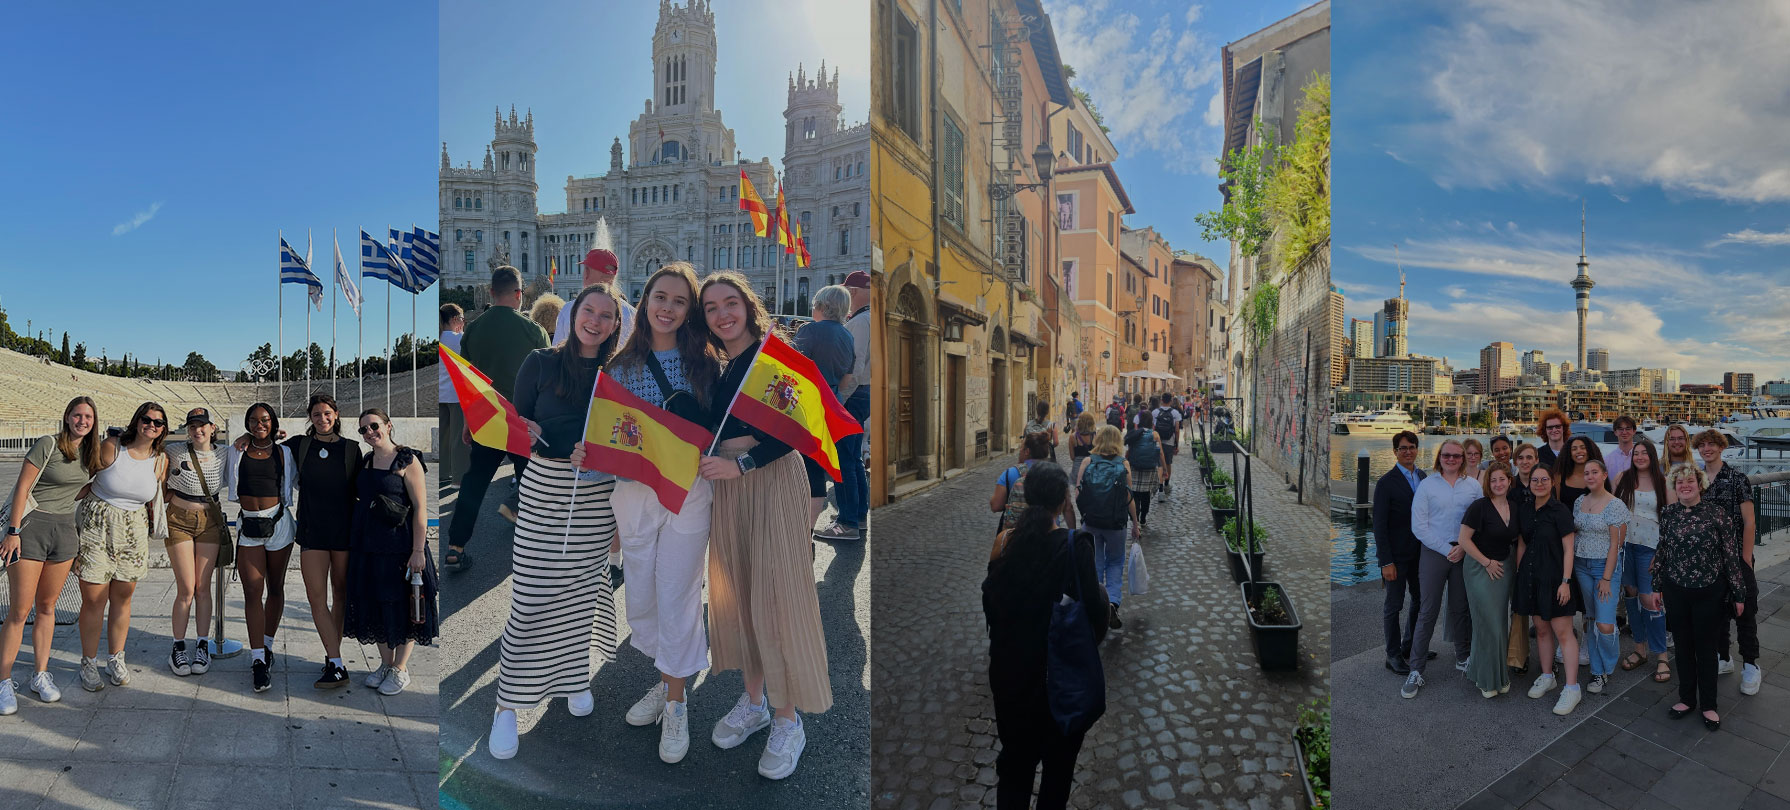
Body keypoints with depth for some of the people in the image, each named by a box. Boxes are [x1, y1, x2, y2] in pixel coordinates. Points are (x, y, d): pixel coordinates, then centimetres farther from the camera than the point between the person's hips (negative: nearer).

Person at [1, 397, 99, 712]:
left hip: (64, 530, 6)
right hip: (31, 526, -6)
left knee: (47, 606, 12)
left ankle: (41, 675, 19)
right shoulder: (48, 445, -8)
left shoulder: (88, 453, 11)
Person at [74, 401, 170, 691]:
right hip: (97, 524, -3)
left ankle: (115, 659, 21)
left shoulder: (161, 461, 2)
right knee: (94, 598, -2)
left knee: (122, 596, 8)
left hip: (134, 530, 3)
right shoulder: (110, 448, -8)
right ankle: (89, 663, 13)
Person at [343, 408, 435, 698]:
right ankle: (386, 663, 28)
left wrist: (418, 550, -18)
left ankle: (401, 670, 16)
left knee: (401, 605, 2)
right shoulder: (365, 462, 11)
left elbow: (420, 507, -13)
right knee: (375, 604, 13)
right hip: (367, 545, 7)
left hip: (399, 544, -7)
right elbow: (359, 500, 19)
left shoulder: (407, 460, -9)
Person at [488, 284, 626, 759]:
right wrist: (524, 432, -20)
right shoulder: (541, 363, 0)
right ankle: (507, 704, 10)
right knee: (531, 600, -3)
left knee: (583, 591, 10)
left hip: (597, 496, 2)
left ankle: (574, 678, 32)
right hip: (544, 491, -2)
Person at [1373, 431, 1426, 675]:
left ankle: (1410, 646, 34)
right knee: (1394, 605, 2)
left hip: (1419, 552, 7)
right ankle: (1393, 655, 14)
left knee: (1420, 599, 17)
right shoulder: (1386, 482, -13)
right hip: (1395, 554, -7)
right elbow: (1379, 524, -14)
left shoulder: (1423, 477, 7)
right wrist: (1386, 562, -17)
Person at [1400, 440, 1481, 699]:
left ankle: (1463, 658, 29)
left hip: (1465, 553, 2)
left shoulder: (1473, 485, 5)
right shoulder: (1427, 485, 0)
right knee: (1428, 612, -1)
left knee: (1461, 609, 12)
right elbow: (1419, 526, -5)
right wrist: (1447, 550, -9)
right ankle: (1416, 670, 3)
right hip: (1434, 552, -2)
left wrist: (1463, 547, -10)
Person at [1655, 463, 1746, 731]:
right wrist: (1657, 587, 11)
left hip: (1710, 593, -2)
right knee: (1683, 646, 12)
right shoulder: (1667, 513, 1)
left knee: (1706, 648, 8)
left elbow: (1731, 553, -5)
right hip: (1676, 592, 2)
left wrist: (1738, 593, -3)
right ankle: (1687, 699, 27)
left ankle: (1708, 705, 23)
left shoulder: (1716, 511, -8)